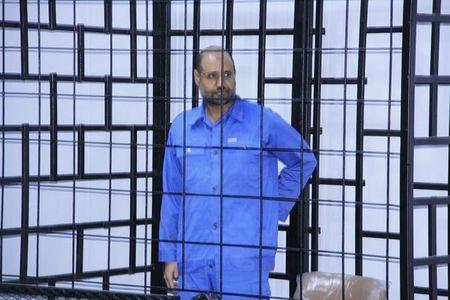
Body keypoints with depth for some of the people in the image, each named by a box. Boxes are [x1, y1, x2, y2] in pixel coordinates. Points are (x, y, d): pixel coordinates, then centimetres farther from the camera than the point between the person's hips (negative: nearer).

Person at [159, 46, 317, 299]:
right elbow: (172, 197, 13)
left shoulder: (263, 122, -2)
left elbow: (304, 161, 13)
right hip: (192, 262, 3)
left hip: (245, 261, -3)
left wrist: (274, 209, 6)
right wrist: (169, 255, 11)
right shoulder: (181, 128, 8)